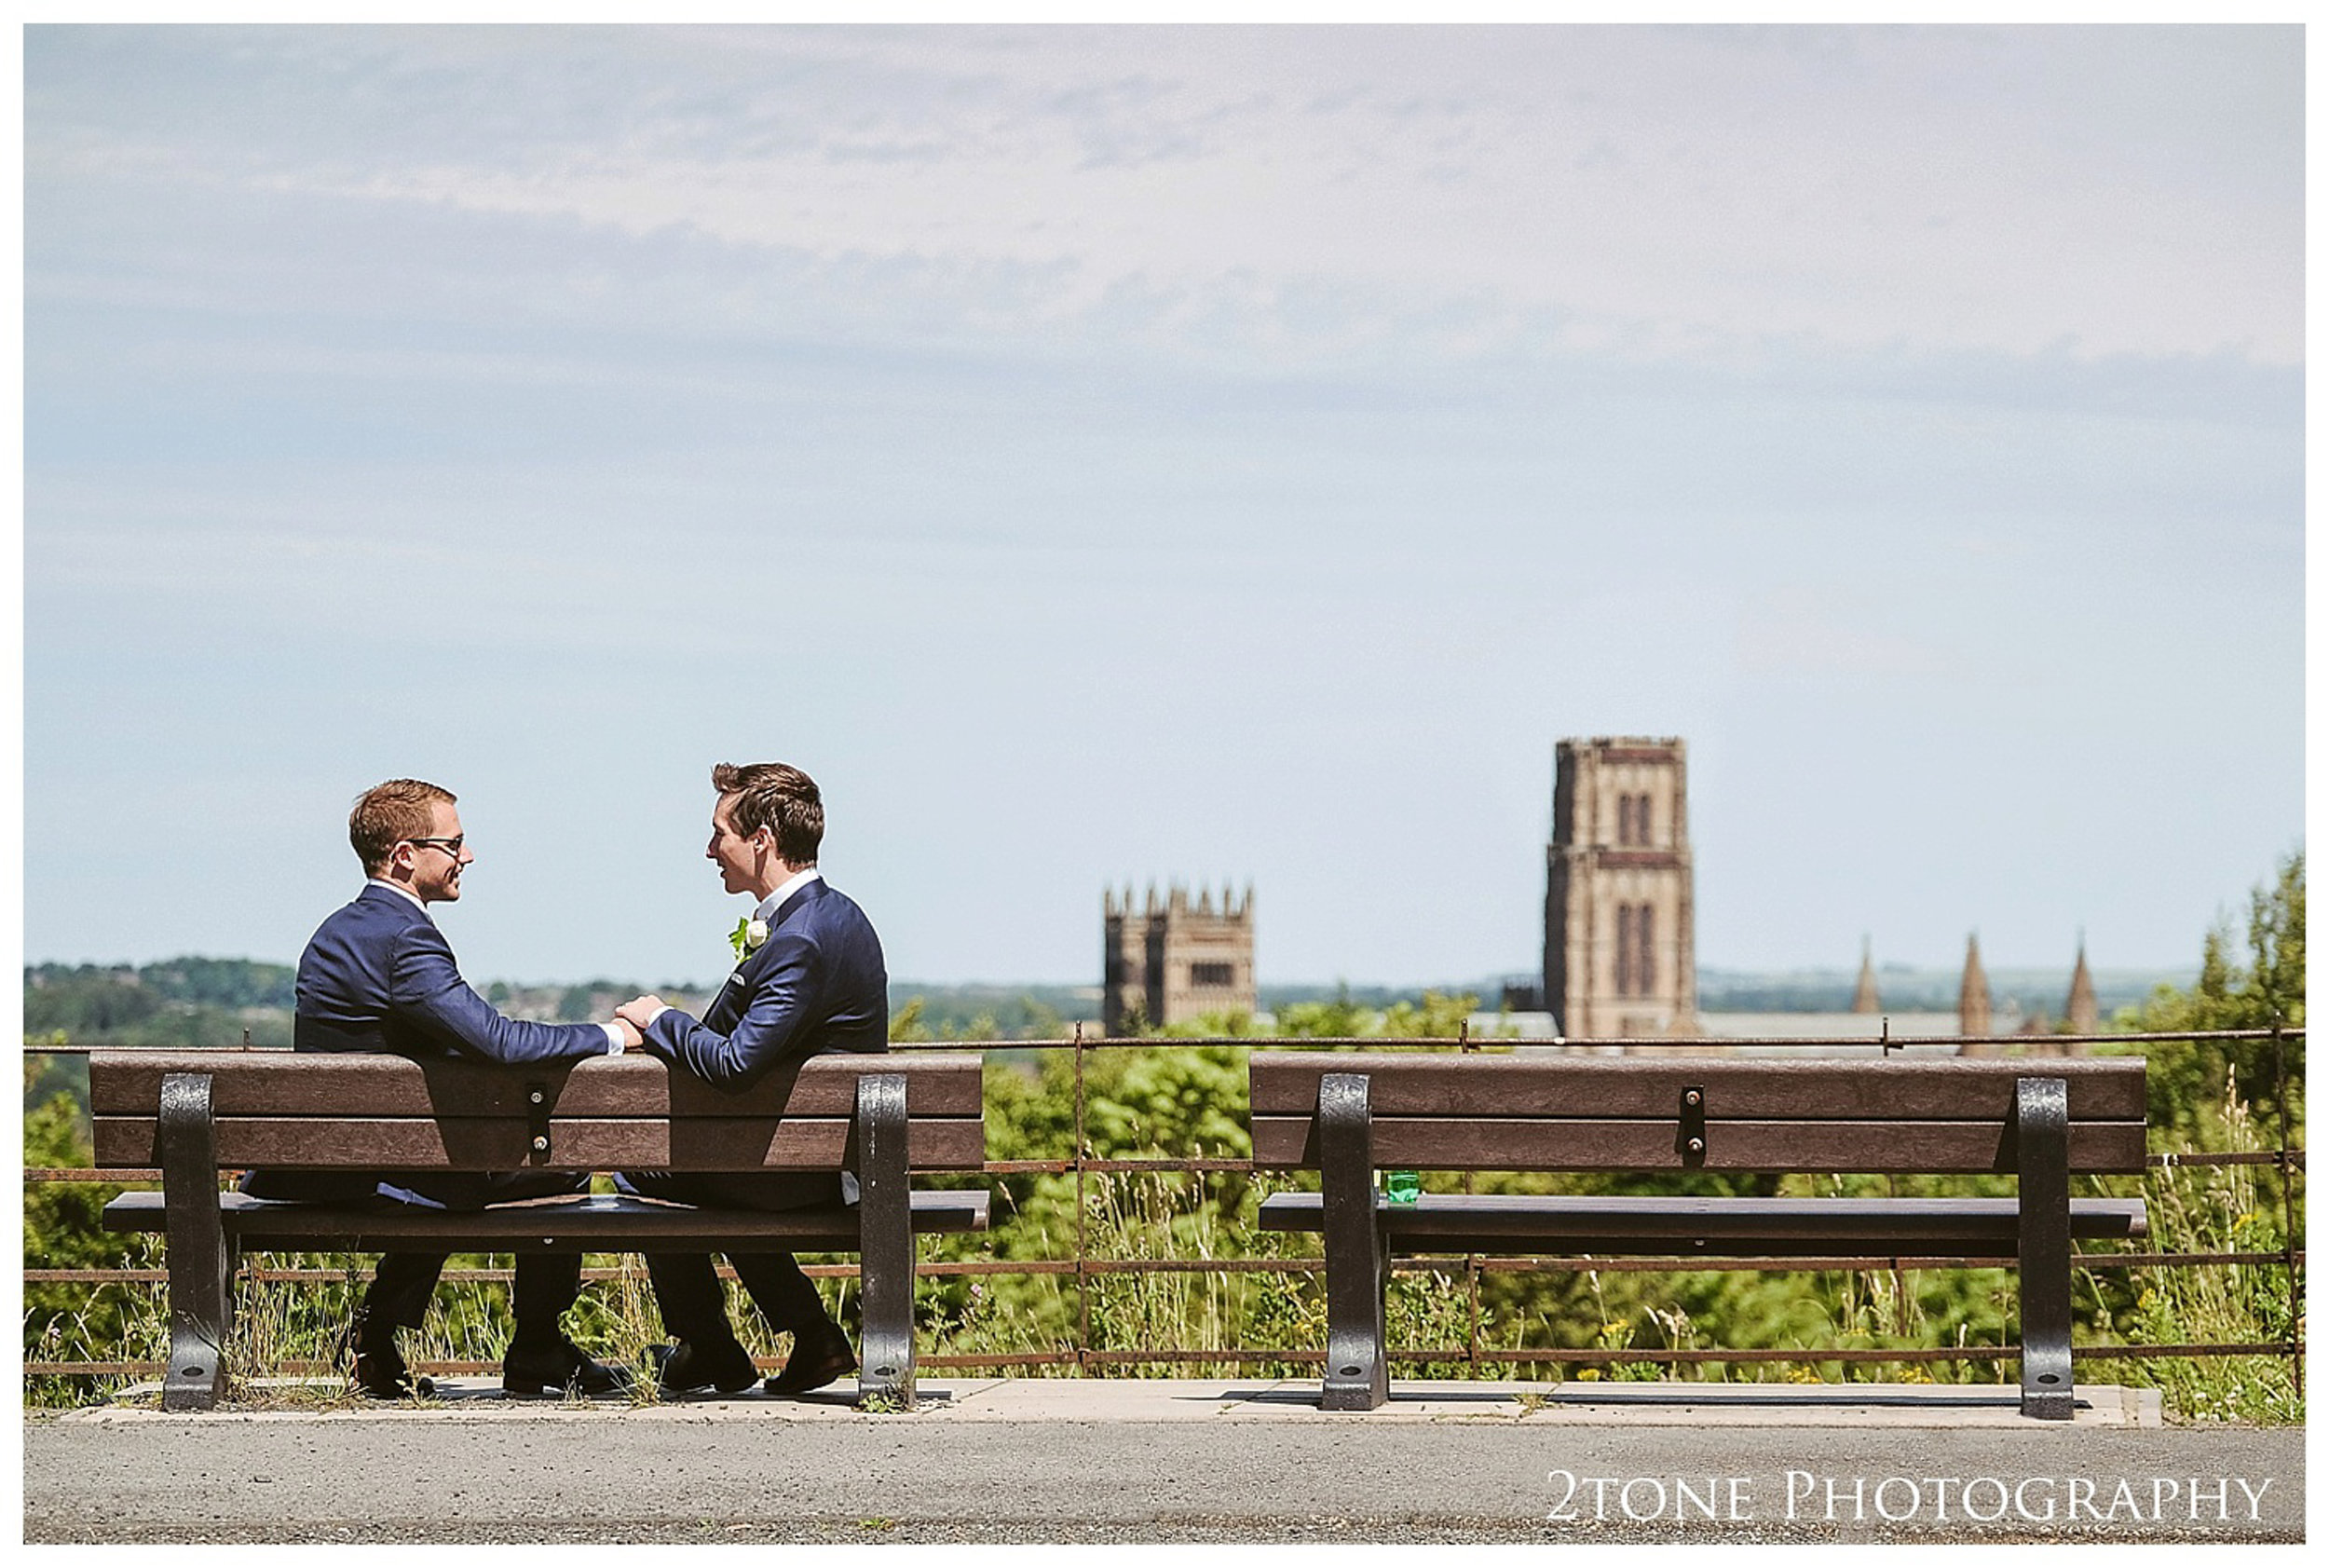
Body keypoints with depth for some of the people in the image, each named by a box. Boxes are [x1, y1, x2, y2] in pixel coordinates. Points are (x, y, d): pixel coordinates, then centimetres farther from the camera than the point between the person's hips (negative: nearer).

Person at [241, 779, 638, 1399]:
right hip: (372, 1171, -9)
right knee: (560, 1163, 4)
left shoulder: (338, 931, 12)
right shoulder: (402, 938, -20)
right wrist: (610, 1035, -14)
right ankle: (537, 1357, 16)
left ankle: (379, 1336, 29)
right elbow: (496, 1040, -27)